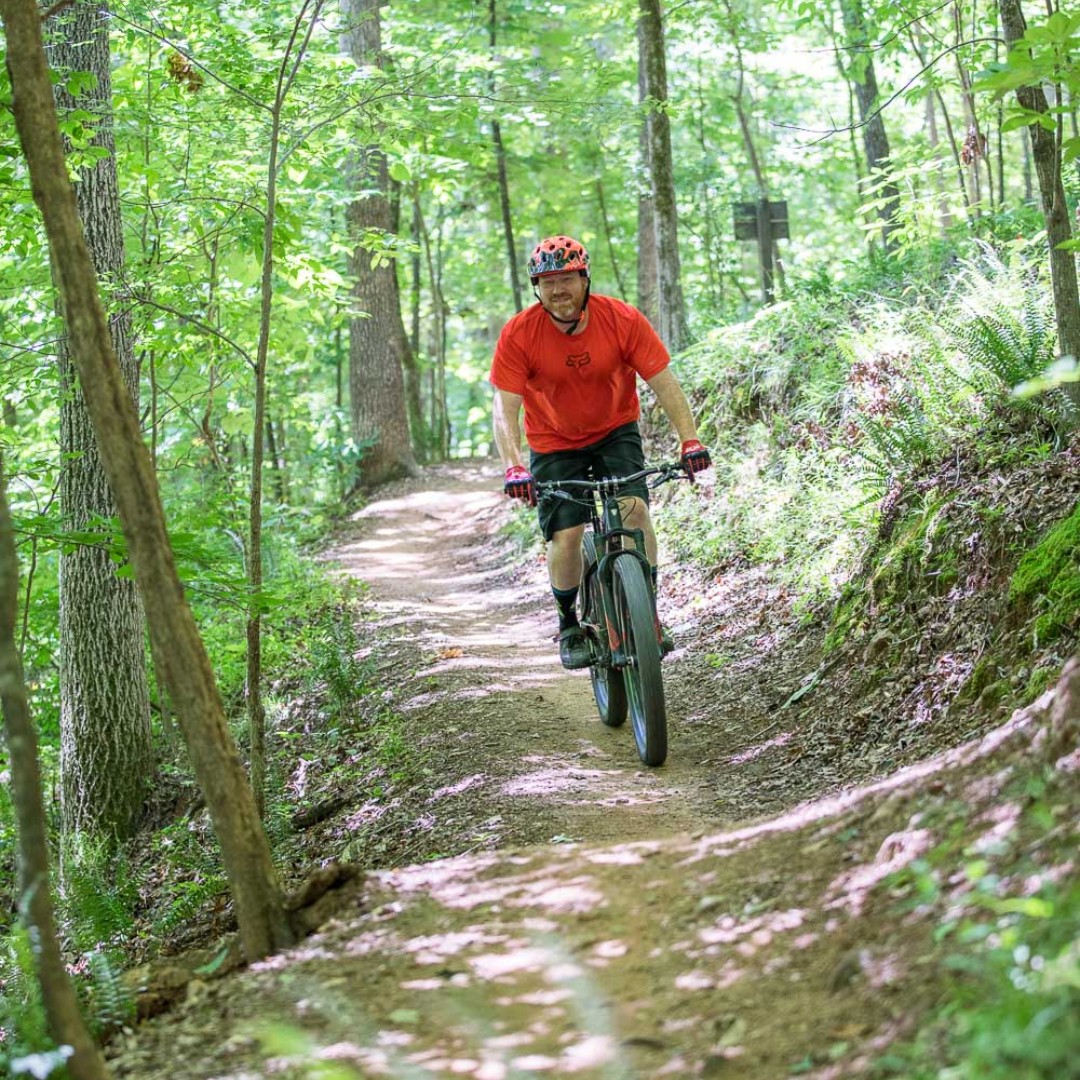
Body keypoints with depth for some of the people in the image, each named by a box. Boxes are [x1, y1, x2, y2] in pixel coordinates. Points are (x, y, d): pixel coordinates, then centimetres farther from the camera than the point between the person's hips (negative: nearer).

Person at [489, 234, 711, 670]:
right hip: (554, 443, 0)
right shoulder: (519, 334, -21)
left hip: (615, 432, 0)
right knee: (565, 537, -13)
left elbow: (664, 384, -17)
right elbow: (505, 408, -22)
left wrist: (690, 440, -29)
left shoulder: (622, 320, -20)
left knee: (634, 508, -24)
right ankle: (569, 625, 13)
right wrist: (514, 467, -36)